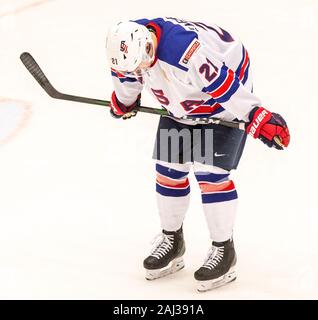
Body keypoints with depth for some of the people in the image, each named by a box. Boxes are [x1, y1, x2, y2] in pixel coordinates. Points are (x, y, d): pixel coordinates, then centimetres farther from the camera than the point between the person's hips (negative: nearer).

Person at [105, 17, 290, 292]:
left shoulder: (183, 50, -42)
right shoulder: (131, 42, -17)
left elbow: (223, 84, -38)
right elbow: (127, 72, 7)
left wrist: (259, 118, -35)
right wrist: (124, 102, 23)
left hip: (226, 100, -7)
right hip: (181, 106, 7)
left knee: (209, 172, -13)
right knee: (168, 169, 6)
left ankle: (224, 250, 1)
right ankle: (171, 241, 25)